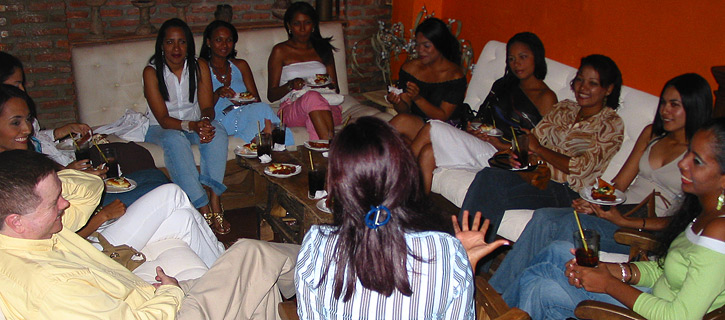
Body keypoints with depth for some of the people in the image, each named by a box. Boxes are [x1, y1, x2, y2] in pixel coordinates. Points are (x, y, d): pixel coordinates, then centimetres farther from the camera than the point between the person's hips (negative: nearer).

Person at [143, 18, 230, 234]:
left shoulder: (200, 67, -3)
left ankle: (214, 198, -38)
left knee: (217, 131, -30)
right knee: (175, 139, -37)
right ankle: (204, 208, -41)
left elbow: (207, 107, -6)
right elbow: (163, 119, -17)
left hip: (195, 124, 3)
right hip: (162, 129, -3)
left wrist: (205, 121, -31)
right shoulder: (152, 72, -12)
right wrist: (191, 125, -35)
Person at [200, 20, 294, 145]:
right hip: (221, 121, -4)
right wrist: (217, 94, -17)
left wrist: (246, 100, -9)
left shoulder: (241, 65, 24)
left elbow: (256, 99, 15)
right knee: (262, 109, -33)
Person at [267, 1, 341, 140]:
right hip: (292, 111, -2)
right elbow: (271, 95, 8)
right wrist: (290, 85, -13)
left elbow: (336, 89, 19)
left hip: (327, 105, 2)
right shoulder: (280, 51, 10)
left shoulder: (323, 48, 21)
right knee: (312, 97, -38)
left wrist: (328, 85, -5)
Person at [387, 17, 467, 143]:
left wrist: (418, 98, -29)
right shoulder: (409, 68, 3)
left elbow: (442, 116, -14)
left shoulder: (454, 74, -11)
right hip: (417, 122, 4)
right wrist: (397, 103, -23)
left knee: (402, 121, -31)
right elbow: (405, 109, 3)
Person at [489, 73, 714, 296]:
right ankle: (495, 291, -21)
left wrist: (625, 221, -19)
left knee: (572, 223, -31)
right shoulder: (652, 133, 16)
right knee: (543, 217, -21)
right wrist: (594, 202, -7)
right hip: (616, 209, 6)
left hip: (647, 230, -6)